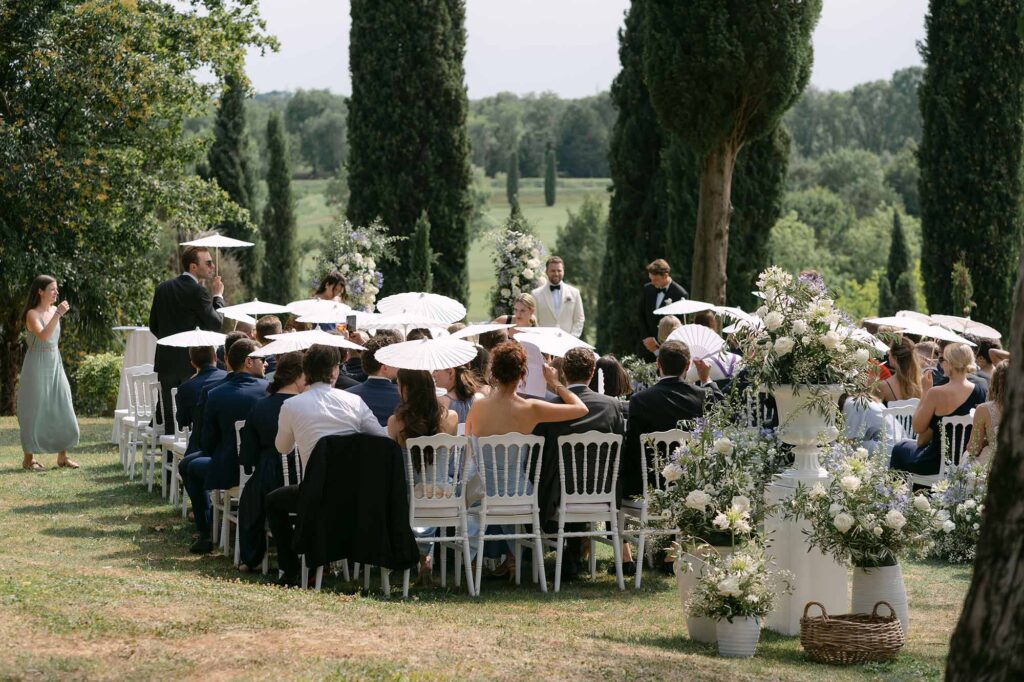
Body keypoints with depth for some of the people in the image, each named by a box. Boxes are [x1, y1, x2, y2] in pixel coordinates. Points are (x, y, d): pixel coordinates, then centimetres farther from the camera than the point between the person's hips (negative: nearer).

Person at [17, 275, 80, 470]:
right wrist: (57, 314, -33)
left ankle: (62, 456, 13)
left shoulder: (54, 310, 8)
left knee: (62, 410, 6)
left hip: (55, 366, 7)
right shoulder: (32, 314, -13)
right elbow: (43, 336, -30)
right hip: (37, 366, -7)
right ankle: (28, 458, 6)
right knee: (35, 410, -2)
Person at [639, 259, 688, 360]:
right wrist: (646, 337, -1)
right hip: (647, 345, 5)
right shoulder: (647, 289, 6)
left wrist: (657, 341, -11)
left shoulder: (679, 294, -11)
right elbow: (641, 315, 12)